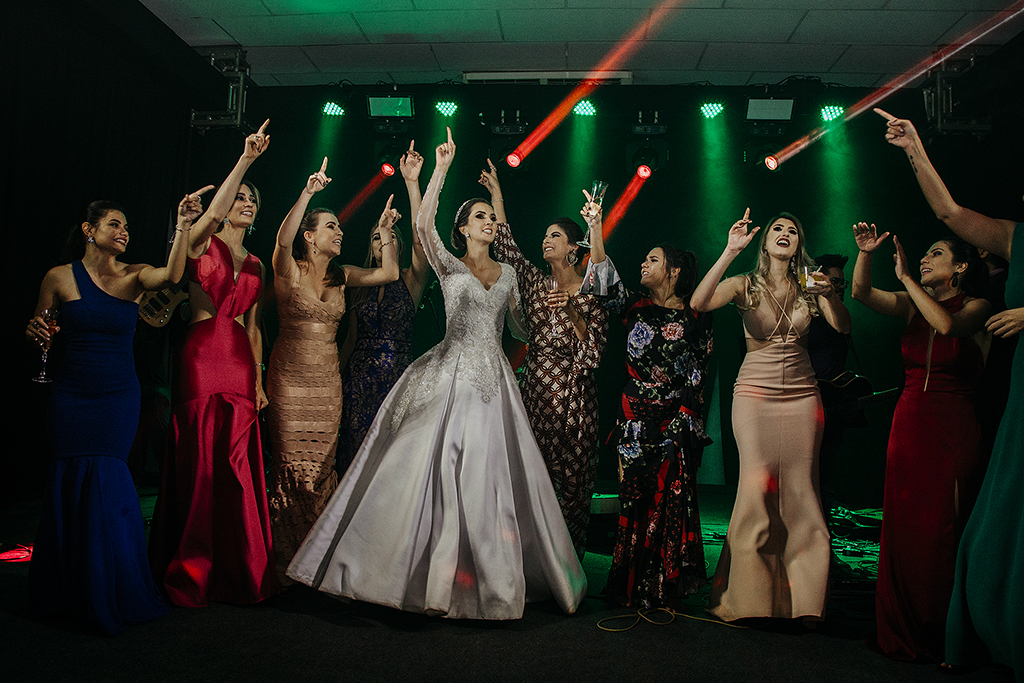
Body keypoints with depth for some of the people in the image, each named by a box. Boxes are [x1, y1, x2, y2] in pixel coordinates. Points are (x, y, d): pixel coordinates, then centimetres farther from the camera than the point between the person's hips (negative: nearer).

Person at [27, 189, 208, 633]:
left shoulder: (134, 276, 0)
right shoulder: (60, 277, -1)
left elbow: (171, 275, -22)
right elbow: (38, 332, 10)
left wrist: (184, 226, -33)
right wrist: (36, 332, -13)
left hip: (120, 398, 0)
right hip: (72, 397, 0)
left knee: (106, 489, 2)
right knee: (70, 488, 6)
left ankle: (106, 594, 21)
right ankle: (65, 592, 28)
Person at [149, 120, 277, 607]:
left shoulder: (254, 264, 18)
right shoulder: (203, 244, 4)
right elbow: (213, 213, -19)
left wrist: (259, 378, 10)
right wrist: (245, 160, -24)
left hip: (241, 365, 5)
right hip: (202, 357, -4)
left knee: (238, 467, 4)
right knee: (199, 463, -2)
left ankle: (237, 573, 14)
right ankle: (190, 574, 11)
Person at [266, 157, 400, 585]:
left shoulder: (341, 276, 10)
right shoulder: (289, 271, -4)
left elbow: (389, 272, 7)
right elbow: (283, 240, -25)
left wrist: (385, 231, 5)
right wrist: (307, 193, -32)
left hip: (328, 381, 5)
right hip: (290, 379, -4)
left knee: (322, 466, 6)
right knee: (291, 466, -2)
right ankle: (286, 562, 12)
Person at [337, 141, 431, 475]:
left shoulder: (411, 281, 0)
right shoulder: (360, 287, 11)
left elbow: (421, 237, -16)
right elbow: (351, 338, 16)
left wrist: (412, 183, -24)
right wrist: (338, 376, 11)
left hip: (398, 373, -2)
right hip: (359, 374, 3)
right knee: (356, 449, 2)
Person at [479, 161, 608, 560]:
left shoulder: (590, 296, -2)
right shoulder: (535, 282, 9)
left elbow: (593, 356, -8)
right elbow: (505, 246, 3)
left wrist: (572, 311, -18)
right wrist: (497, 195, 2)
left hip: (573, 397, -3)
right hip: (534, 389, 3)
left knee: (571, 479, 3)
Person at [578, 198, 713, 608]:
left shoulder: (695, 317, 2)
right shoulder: (636, 306, 7)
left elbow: (698, 374, 4)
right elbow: (605, 283, -11)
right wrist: (595, 227, -14)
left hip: (677, 419, -1)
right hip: (635, 417, 2)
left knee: (671, 499, 0)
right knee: (635, 498, 3)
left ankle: (665, 589, 14)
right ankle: (633, 587, 15)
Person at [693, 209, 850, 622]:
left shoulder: (808, 287, 9)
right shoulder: (745, 284, 1)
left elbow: (843, 327, -2)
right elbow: (698, 303, -18)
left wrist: (830, 294, -19)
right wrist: (729, 253, -23)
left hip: (801, 394, 3)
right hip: (754, 392, -3)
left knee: (800, 491, 2)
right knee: (756, 488, -8)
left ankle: (800, 598, 14)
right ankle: (750, 596, 8)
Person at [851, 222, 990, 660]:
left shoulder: (976, 306, -1)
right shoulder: (914, 305, 11)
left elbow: (948, 325, -22)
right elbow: (862, 293, -1)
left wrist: (905, 277, -17)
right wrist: (865, 253, -14)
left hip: (954, 428, -4)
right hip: (909, 424, 4)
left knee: (944, 531, -1)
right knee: (904, 529, 5)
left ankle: (945, 636, 13)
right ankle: (905, 633, 16)